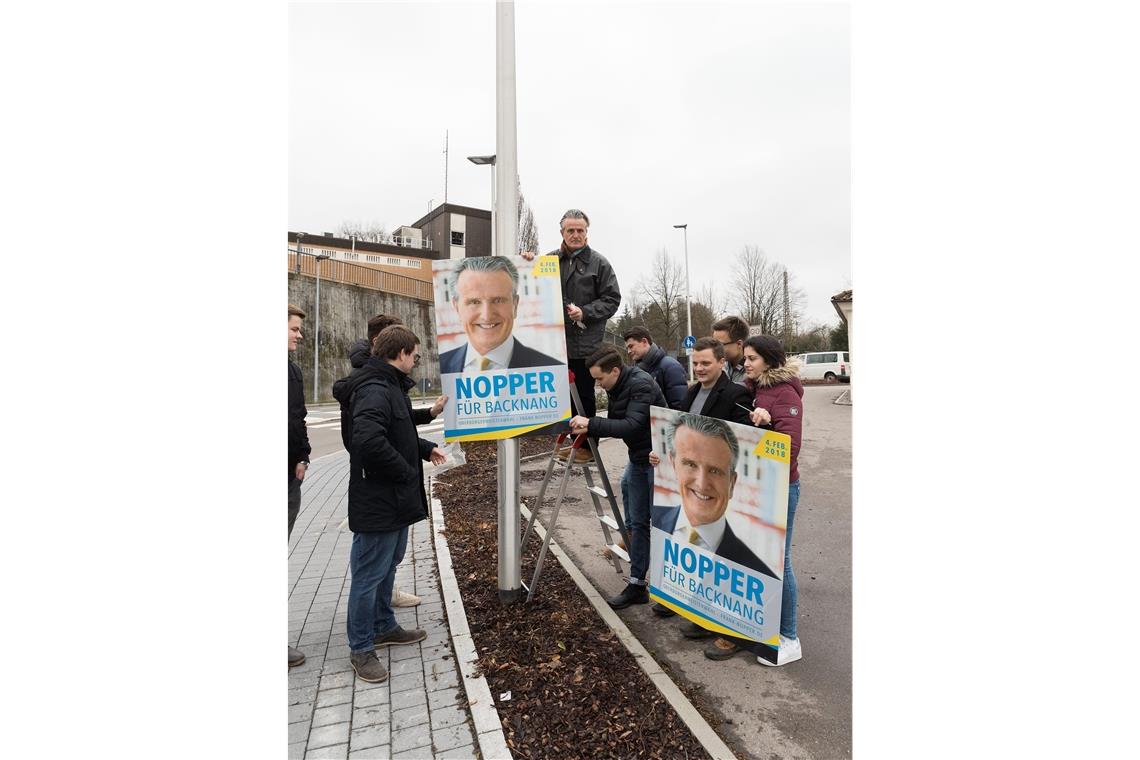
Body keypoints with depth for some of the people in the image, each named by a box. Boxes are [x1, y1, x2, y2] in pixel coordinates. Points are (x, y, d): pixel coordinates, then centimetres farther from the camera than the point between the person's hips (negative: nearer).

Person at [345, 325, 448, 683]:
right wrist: (406, 472, -25)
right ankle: (360, 648, 21)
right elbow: (369, 441, -37)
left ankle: (384, 627, 41)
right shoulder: (375, 391, -23)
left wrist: (425, 449, 17)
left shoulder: (392, 387, 12)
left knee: (388, 565, 23)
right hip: (377, 503, -11)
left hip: (396, 501, 11)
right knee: (369, 575, 5)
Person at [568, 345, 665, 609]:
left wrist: (591, 423, -32)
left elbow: (632, 425, -32)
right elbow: (615, 423, 11)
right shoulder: (616, 389, 6)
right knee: (636, 523, 13)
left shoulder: (641, 385, -22)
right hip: (639, 459, 9)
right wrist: (587, 430, -5)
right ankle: (637, 585, 26)